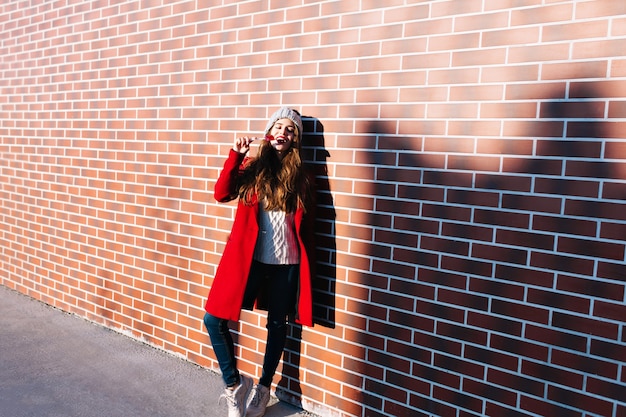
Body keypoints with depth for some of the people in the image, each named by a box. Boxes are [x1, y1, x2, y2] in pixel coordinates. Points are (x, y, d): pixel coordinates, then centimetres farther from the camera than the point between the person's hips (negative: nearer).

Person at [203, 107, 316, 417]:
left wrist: (307, 267, 3)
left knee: (277, 324, 13)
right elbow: (221, 194, -12)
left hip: (286, 264, 0)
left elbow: (306, 227, 4)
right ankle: (234, 384, 18)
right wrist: (236, 155, -19)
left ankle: (264, 387, 35)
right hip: (248, 260, 0)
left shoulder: (301, 177, 2)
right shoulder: (252, 167, 3)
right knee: (214, 319, -4)